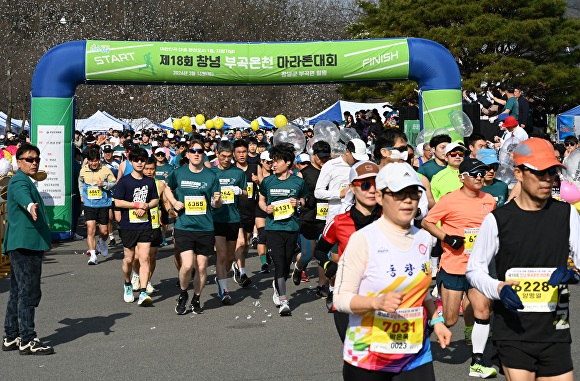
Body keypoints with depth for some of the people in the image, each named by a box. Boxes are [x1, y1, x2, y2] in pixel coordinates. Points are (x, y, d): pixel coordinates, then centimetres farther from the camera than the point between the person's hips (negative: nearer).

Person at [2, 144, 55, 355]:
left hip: (25, 245, 11)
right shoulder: (20, 181, -12)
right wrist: (30, 206, -58)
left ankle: (11, 337, 21)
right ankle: (27, 341, -8)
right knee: (28, 293, -10)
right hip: (26, 244, -11)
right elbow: (22, 196, -36)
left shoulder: (25, 181, 22)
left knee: (18, 293, 14)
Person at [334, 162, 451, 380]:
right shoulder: (363, 239, -13)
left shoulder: (424, 239, 5)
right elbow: (341, 298, -13)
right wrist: (377, 302, -28)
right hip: (367, 358, -4)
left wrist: (436, 320, 8)